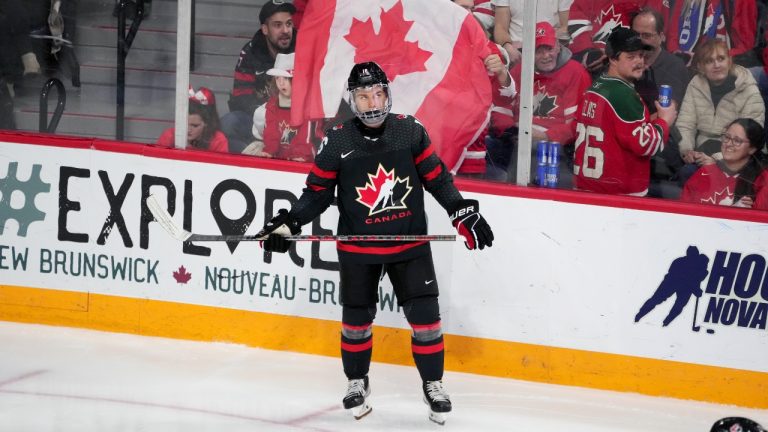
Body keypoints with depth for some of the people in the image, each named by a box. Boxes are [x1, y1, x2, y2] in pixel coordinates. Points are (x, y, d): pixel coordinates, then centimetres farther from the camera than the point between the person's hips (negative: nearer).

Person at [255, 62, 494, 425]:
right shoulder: (337, 142, -7)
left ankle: (433, 384, 15)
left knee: (424, 314, -2)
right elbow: (318, 192, -1)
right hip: (358, 248, 0)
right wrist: (288, 222, -12)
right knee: (356, 318, 9)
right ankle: (357, 382, 30)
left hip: (410, 242, 0)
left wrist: (464, 214, -5)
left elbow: (437, 178, 2)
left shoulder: (410, 131, -5)